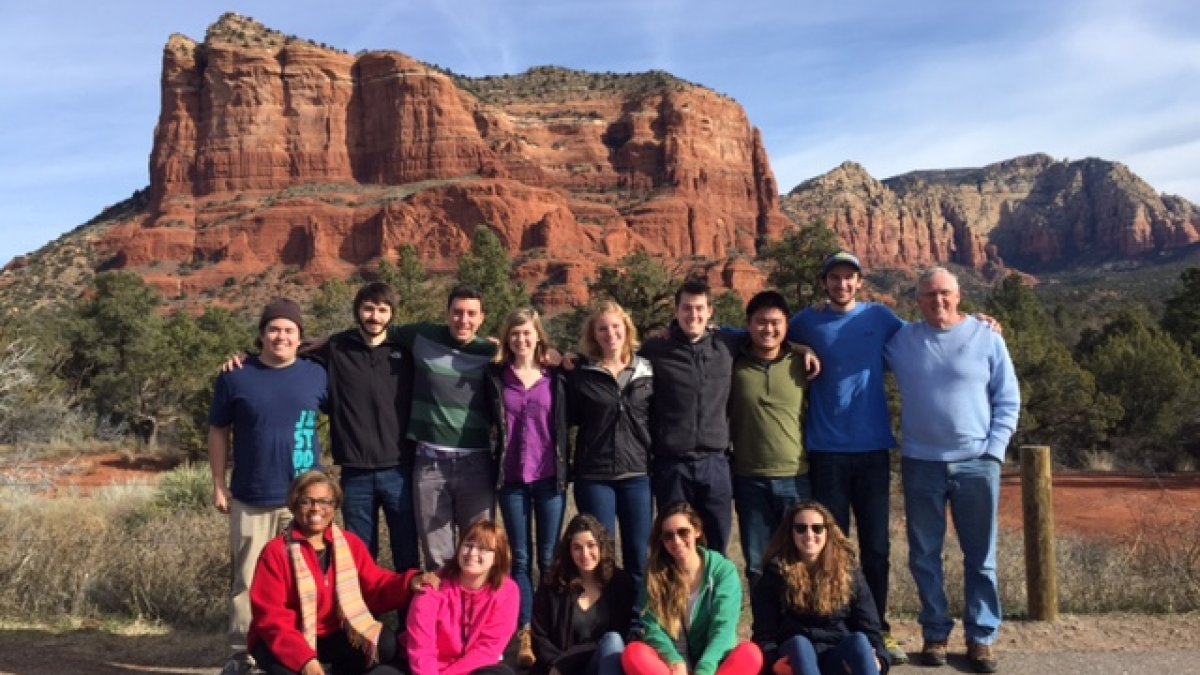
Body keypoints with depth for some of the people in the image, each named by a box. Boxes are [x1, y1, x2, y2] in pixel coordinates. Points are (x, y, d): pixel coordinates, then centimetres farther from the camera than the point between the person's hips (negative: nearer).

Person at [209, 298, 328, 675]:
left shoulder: (316, 375, 1)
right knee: (247, 580, 8)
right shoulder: (235, 377, -1)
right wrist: (219, 485, 1)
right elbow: (219, 432, 4)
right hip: (251, 499, -1)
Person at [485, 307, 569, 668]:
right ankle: (524, 635, 10)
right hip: (512, 478, 0)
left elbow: (566, 423, 10)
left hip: (549, 476, 0)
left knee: (549, 558, 6)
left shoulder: (556, 378, 4)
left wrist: (564, 468, 3)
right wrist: (493, 468, 1)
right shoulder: (495, 377, 4)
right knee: (520, 558, 5)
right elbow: (488, 423, 9)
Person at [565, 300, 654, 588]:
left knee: (639, 559, 8)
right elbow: (568, 419, 4)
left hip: (638, 475, 2)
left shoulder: (647, 370, 6)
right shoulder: (580, 373, 1)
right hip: (594, 477, -1)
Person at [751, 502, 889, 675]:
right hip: (796, 656, -1)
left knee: (859, 640, -30)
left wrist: (876, 659, -16)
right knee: (798, 643, -34)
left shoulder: (848, 570, 9)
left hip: (840, 658, 1)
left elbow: (869, 626, 5)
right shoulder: (775, 575, 5)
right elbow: (764, 634, 1)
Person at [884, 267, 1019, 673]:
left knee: (980, 557, 7)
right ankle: (935, 634, 22)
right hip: (921, 464, 1)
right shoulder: (901, 340, 4)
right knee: (924, 556, 8)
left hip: (977, 464, -1)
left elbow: (1008, 400, 3)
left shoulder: (986, 337, 1)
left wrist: (993, 449, -5)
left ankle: (982, 637, 20)